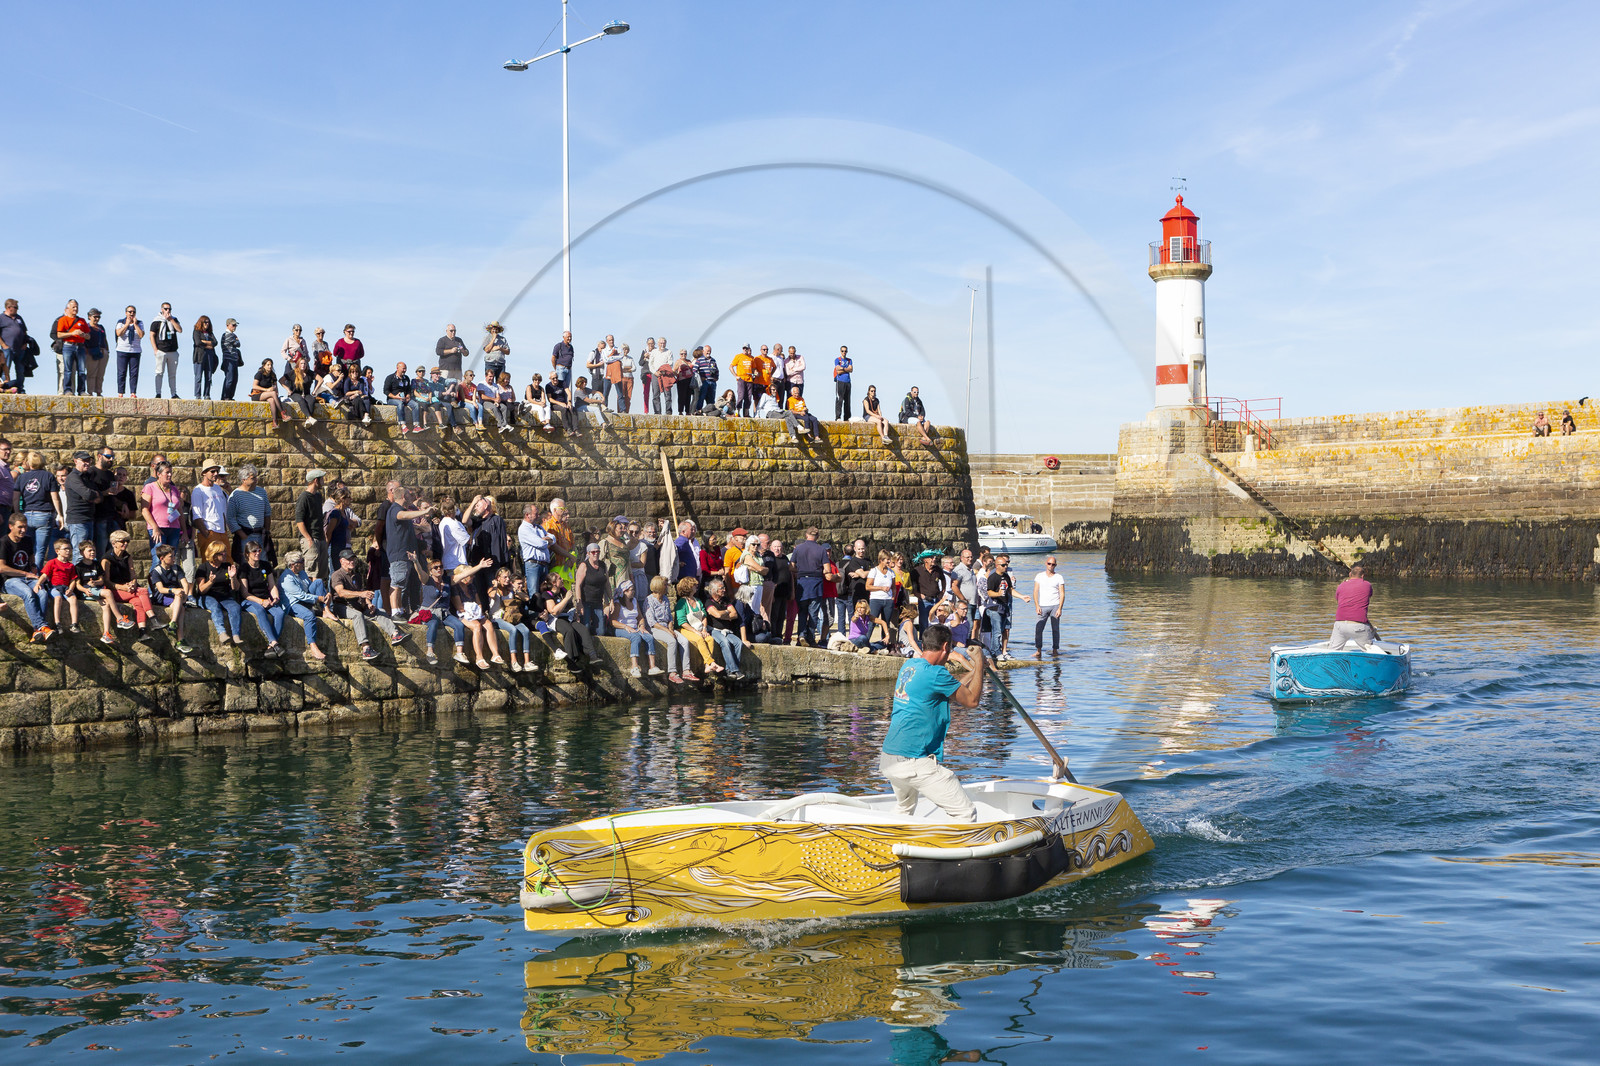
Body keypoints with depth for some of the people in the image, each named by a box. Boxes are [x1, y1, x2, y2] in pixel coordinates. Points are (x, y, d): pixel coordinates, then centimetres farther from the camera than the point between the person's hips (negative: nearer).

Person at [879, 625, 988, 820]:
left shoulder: (909, 666, 14)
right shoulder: (935, 673, -13)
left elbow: (950, 694, 25)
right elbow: (971, 700, -1)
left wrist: (973, 671, 32)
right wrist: (979, 665, 11)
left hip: (887, 760, 10)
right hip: (914, 763, -10)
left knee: (904, 810, 35)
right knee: (966, 814, -8)